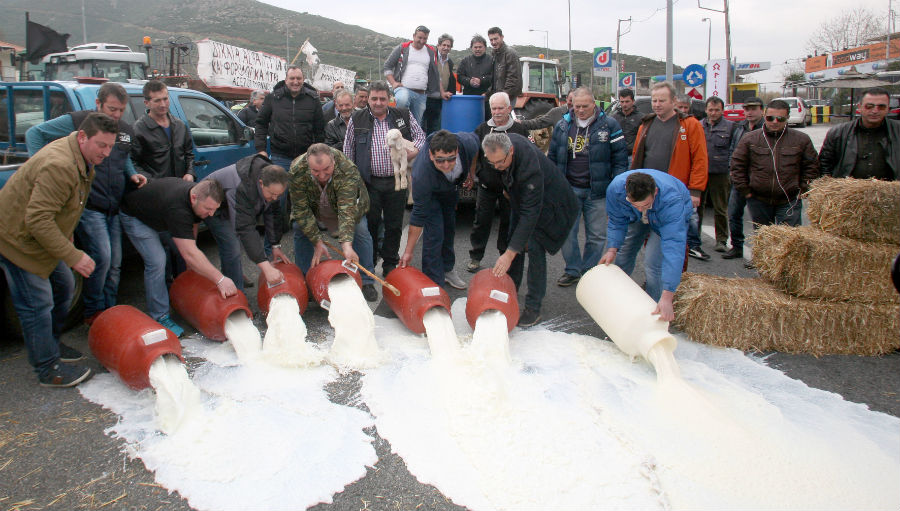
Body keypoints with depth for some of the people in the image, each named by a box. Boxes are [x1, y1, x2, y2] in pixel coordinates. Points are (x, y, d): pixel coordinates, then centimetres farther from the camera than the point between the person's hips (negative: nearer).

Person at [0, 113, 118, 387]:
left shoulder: (82, 160, 4)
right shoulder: (59, 166, -31)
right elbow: (38, 220, -34)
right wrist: (73, 256, -32)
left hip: (42, 238, 10)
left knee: (63, 287, 18)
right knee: (38, 304, -4)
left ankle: (51, 344, 36)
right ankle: (48, 369, 8)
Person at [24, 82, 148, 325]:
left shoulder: (126, 130, 12)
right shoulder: (77, 121, -6)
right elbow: (34, 133, 2)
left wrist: (132, 174, 9)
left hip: (114, 209, 6)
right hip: (88, 207, -6)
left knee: (114, 264, 8)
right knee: (102, 257, -13)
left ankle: (109, 311, 21)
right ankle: (93, 311, 5)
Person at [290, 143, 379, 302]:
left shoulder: (348, 171, -42)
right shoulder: (297, 171, -36)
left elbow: (347, 210, -47)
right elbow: (301, 209, -30)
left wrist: (346, 244, -58)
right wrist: (317, 243, -33)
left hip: (348, 202, -2)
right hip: (313, 207, 2)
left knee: (360, 230, -16)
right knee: (300, 229, -11)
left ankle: (366, 281, -3)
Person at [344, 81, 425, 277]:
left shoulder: (404, 116, 5)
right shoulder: (357, 120, 4)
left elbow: (420, 136, 13)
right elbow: (348, 152, 9)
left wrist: (414, 150, -9)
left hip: (397, 181, 1)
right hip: (369, 182, -1)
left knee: (394, 225, 8)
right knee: (370, 224, 8)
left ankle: (390, 265, 24)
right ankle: (368, 265, 25)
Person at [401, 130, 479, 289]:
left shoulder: (467, 143, -38)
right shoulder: (422, 174, -44)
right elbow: (418, 215, -35)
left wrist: (471, 173, -1)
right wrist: (408, 251, -30)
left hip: (451, 186, 5)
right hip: (429, 192, -5)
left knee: (449, 228, 18)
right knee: (434, 233, -14)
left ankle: (447, 269, 39)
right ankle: (434, 283, 0)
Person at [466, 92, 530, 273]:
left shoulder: (519, 130, 0)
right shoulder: (482, 129, 5)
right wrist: (476, 173, 2)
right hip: (486, 186, 1)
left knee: (508, 222, 9)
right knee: (482, 221, 4)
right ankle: (475, 257, 16)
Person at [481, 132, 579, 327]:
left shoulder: (529, 166, -41)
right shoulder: (505, 142, -19)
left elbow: (530, 212, -40)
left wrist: (509, 254, -43)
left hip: (548, 205, -8)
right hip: (521, 198, 8)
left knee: (534, 247, -15)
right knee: (515, 240, 10)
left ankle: (533, 307, -7)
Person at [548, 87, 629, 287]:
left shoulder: (609, 125, 0)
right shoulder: (562, 125, 7)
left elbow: (620, 159, 1)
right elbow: (552, 156, 14)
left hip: (597, 191, -2)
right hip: (568, 189, 2)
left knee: (596, 235, 6)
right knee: (566, 233, 5)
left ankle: (588, 271, 21)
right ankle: (573, 270, 20)